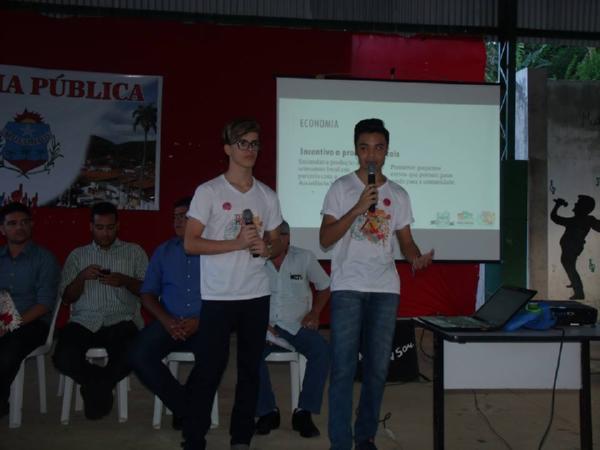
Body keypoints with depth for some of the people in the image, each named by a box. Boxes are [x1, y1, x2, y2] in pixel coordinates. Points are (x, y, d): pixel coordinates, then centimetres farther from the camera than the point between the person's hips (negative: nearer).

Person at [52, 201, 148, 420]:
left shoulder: (134, 252, 17)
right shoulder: (77, 255, 21)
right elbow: (66, 298, 14)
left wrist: (124, 281, -10)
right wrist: (82, 276, -5)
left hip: (122, 320, -1)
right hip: (84, 321, 2)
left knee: (128, 358, -34)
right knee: (63, 359, -29)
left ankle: (96, 386, 0)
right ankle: (101, 386, 3)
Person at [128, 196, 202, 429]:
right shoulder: (163, 251, 16)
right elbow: (148, 293, 12)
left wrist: (200, 322, -16)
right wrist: (166, 320, -6)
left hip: (204, 325, -3)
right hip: (169, 323, 4)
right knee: (138, 356, -23)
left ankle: (184, 408, -2)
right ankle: (185, 406, -5)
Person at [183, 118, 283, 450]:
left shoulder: (268, 196, 9)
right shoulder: (208, 192, -5)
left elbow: (277, 244, 15)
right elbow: (190, 243, -10)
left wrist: (266, 249, -8)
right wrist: (237, 243, -18)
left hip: (257, 296, 4)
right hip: (218, 297, -4)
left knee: (250, 368, 10)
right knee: (210, 368, 0)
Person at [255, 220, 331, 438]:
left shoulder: (305, 257, 4)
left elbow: (324, 286, 15)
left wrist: (314, 313, 0)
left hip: (298, 325, 1)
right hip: (265, 326, 0)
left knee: (322, 350, -28)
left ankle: (304, 412, -18)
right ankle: (267, 411, -12)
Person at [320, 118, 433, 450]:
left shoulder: (398, 195, 10)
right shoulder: (341, 188, 0)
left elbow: (405, 241, 13)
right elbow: (325, 239, -6)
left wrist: (417, 258, -10)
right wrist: (357, 208, -17)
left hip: (386, 290, 4)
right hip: (347, 288, -3)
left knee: (377, 368, 8)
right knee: (343, 367, -5)